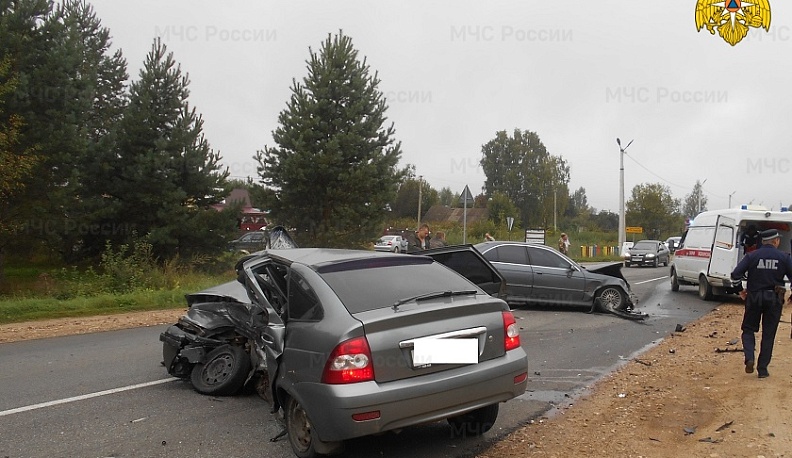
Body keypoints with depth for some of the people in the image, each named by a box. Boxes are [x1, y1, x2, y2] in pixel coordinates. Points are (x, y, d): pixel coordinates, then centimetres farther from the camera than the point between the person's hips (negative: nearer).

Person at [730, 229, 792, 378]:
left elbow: (735, 275, -11)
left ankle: (749, 358, -9)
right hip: (774, 299, 0)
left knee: (748, 329, 14)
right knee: (768, 335, 9)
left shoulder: (751, 256, -4)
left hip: (754, 298, 0)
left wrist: (745, 289, 7)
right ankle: (762, 369, 10)